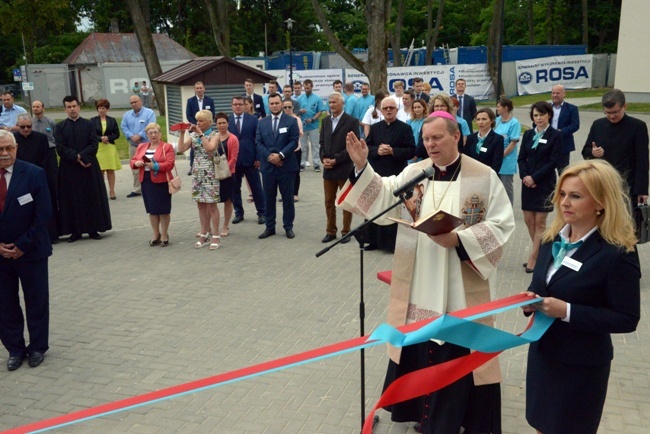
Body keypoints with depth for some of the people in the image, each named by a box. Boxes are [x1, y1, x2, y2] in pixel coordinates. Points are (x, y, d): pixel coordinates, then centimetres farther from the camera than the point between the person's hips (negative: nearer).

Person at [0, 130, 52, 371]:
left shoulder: (34, 174, -9)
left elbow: (43, 213, -11)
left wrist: (23, 245, -13)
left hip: (31, 251, -2)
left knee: (36, 302, 9)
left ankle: (37, 347, 26)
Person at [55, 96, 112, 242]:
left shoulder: (88, 124, 6)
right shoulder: (60, 127, 5)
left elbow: (94, 145, -3)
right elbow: (60, 148, -3)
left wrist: (81, 156, -16)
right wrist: (76, 158, -15)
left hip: (89, 167, 0)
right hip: (69, 169, 0)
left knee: (93, 199, 3)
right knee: (72, 200, 1)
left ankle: (93, 229, 11)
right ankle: (75, 231, 8)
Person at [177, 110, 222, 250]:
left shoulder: (214, 135, -4)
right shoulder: (193, 135, 8)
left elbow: (209, 148, -24)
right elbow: (181, 149, -4)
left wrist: (200, 133, -20)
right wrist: (182, 133, -10)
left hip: (210, 173, -5)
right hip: (197, 173, 5)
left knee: (211, 205, -4)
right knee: (201, 205, 8)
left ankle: (215, 236, 4)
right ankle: (204, 234, 17)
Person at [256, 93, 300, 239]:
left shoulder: (291, 121, 0)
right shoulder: (262, 123, 9)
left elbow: (294, 142, -7)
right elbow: (258, 143, 3)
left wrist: (280, 155, -18)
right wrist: (269, 156, -12)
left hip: (286, 166, -3)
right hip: (268, 166, 3)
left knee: (288, 198, 5)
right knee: (269, 198, 8)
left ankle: (288, 227, 14)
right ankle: (270, 227, 17)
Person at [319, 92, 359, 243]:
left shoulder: (352, 121, -7)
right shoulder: (325, 121, 12)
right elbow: (322, 142, 12)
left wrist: (336, 160, -16)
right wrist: (324, 158, -6)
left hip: (344, 168, -5)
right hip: (328, 168, 5)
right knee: (329, 202, 10)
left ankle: (346, 231, 16)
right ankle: (331, 231, 20)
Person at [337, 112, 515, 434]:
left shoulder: (484, 177, -5)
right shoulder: (413, 172, 3)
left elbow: (502, 225, -8)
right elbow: (383, 198, -11)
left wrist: (459, 240, -20)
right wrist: (362, 166, -25)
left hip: (462, 287, -3)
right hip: (418, 285, 3)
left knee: (461, 351, 9)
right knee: (419, 348, 15)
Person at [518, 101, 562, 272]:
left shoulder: (555, 135, -4)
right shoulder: (528, 134, 9)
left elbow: (554, 161, -10)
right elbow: (521, 158, 6)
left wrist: (534, 177, -15)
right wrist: (524, 176, -10)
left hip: (545, 183, -5)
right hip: (528, 182, 5)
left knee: (540, 221, -2)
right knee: (528, 220, 7)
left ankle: (533, 257, 2)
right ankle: (541, 252, 22)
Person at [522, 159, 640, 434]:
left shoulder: (618, 253, -20)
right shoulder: (552, 238, 1)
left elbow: (627, 319, -19)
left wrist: (567, 311, -26)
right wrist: (530, 300, -11)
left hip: (581, 365, -6)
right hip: (542, 351, 6)